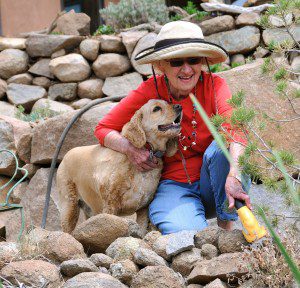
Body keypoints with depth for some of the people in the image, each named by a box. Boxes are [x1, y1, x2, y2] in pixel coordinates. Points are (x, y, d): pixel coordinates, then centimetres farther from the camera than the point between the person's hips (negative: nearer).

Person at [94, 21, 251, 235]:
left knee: (222, 146, -30)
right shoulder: (148, 92, -7)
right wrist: (130, 149, -20)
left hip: (212, 184, 2)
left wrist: (233, 177, -45)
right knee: (185, 233, -33)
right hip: (172, 183, -2)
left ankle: (226, 227, -17)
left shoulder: (214, 85, -9)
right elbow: (103, 129, 2)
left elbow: (235, 128, -27)